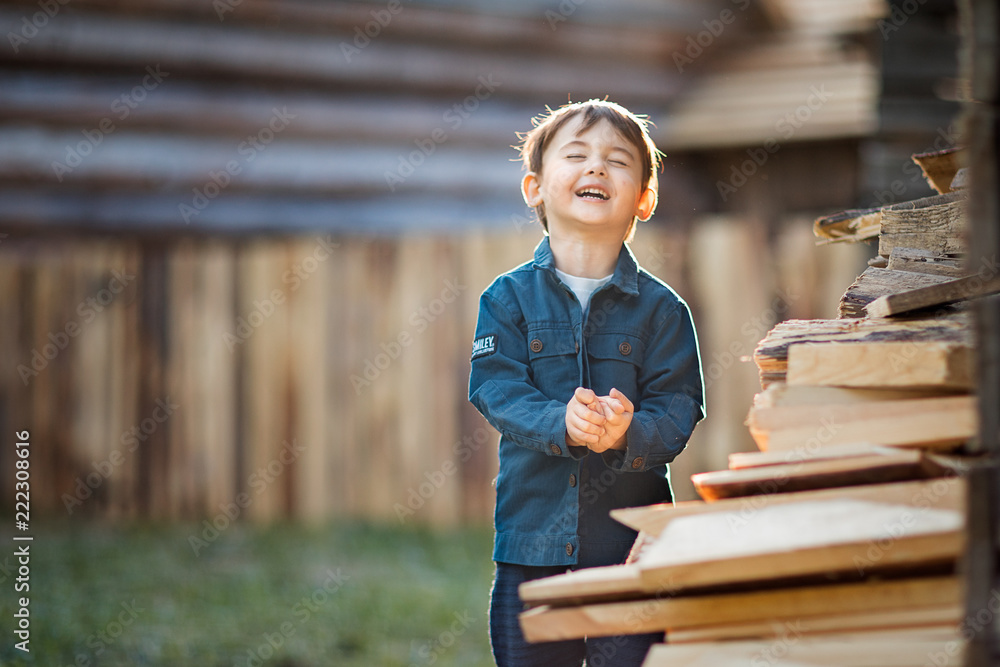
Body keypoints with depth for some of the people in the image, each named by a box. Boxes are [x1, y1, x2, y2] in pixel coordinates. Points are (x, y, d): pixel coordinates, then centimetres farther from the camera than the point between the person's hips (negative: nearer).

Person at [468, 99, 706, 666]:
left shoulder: (662, 308, 1)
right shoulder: (509, 298, 3)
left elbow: (678, 409, -7)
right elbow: (499, 390, -9)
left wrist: (628, 432, -29)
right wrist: (563, 425, -28)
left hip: (632, 548, -1)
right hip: (531, 542, 1)